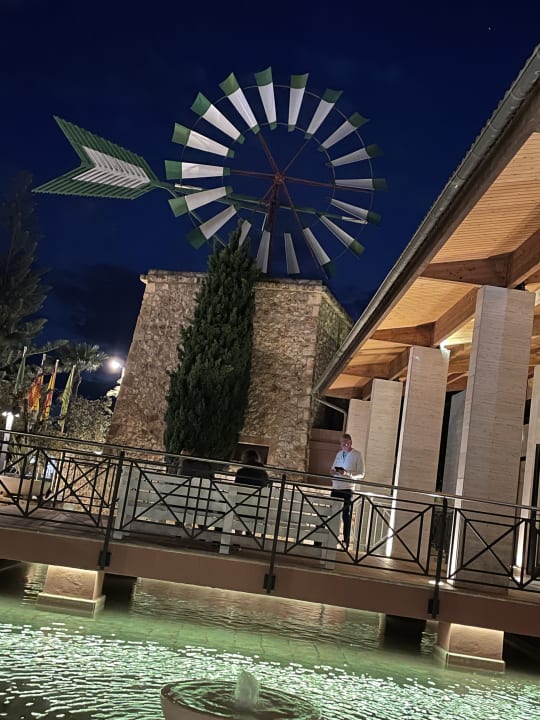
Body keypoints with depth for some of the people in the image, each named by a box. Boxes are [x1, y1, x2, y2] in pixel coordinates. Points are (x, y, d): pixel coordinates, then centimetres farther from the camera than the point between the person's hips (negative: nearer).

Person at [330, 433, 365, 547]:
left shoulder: (357, 455, -3)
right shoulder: (339, 454, 15)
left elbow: (361, 474, -6)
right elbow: (333, 468, 23)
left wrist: (347, 474, -21)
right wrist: (332, 471, -1)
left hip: (347, 489, -5)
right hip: (335, 488, 5)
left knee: (346, 516, -1)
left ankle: (346, 540, 4)